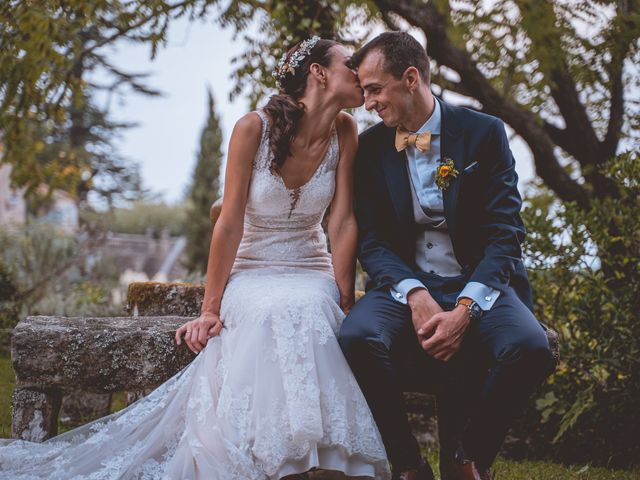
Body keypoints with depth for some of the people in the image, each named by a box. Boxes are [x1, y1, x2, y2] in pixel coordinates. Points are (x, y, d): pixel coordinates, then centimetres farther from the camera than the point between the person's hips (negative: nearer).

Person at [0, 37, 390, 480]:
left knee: (307, 314, -34)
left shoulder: (345, 132, -3)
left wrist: (345, 300, -15)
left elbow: (343, 221, -6)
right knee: (273, 318, -36)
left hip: (311, 272, 2)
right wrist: (210, 309, -13)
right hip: (251, 271, -2)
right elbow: (230, 222, -13)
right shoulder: (254, 128, -13)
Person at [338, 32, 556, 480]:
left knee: (530, 346, -32)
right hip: (407, 285, 1)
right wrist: (414, 295, -20)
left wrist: (465, 308, -22)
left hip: (479, 284, -1)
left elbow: (504, 232, -6)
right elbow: (372, 240, 1)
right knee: (358, 335, -32)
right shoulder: (371, 147, 6)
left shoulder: (484, 132, -1)